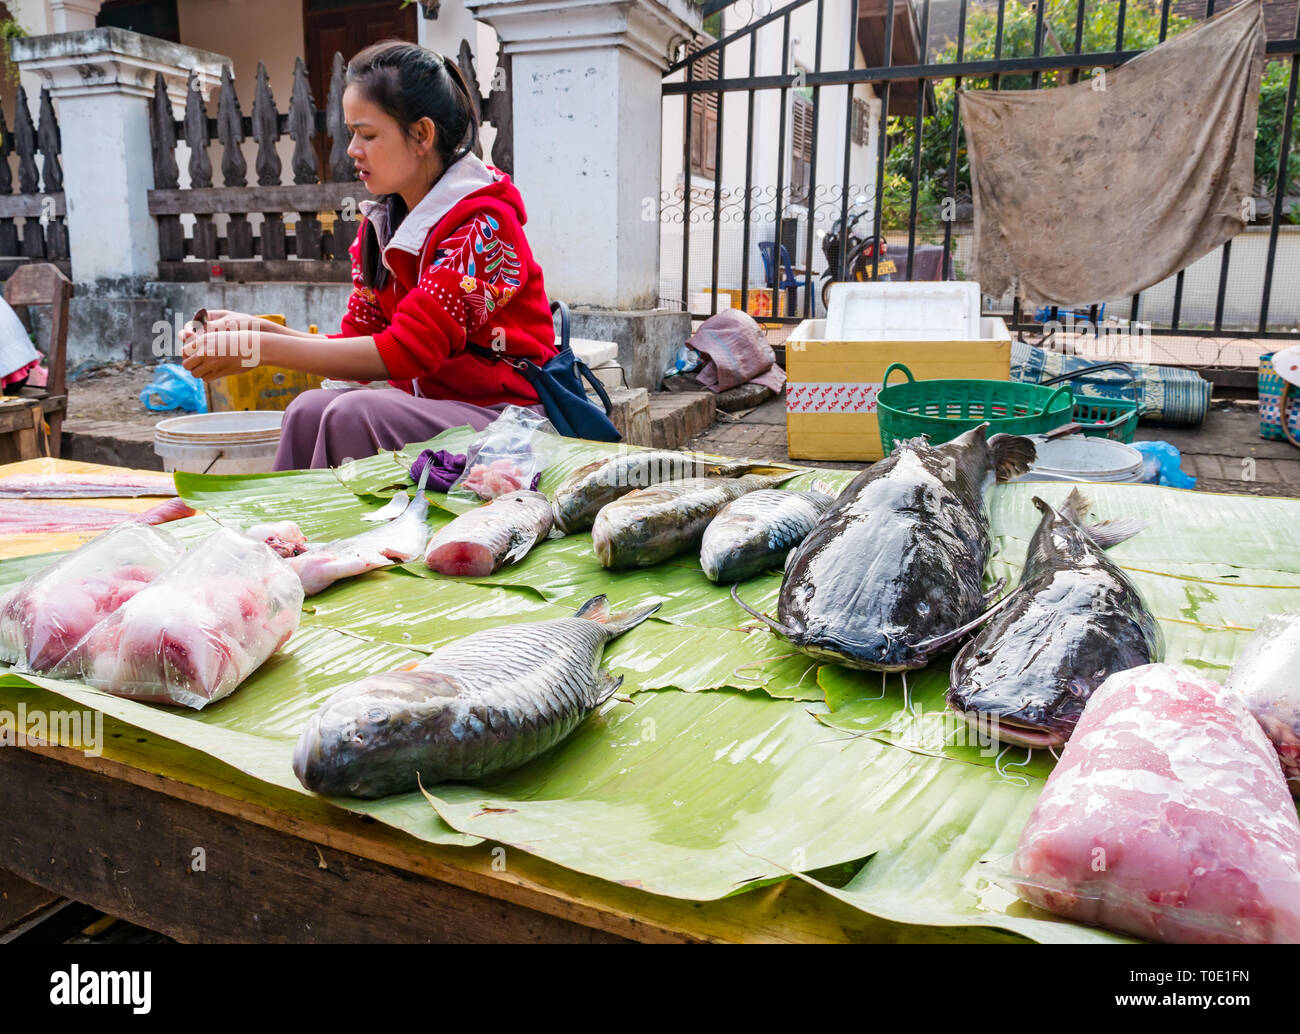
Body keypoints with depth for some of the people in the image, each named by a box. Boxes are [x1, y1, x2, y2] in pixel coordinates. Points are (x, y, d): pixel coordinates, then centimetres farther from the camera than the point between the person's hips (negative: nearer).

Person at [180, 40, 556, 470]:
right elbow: (360, 344, 9)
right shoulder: (379, 225, 11)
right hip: (431, 408, 6)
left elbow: (405, 350, -22)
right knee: (309, 410, -20)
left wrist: (261, 348, -20)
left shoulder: (482, 224, -14)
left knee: (352, 414, -28)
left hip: (506, 413, -6)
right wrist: (256, 328, -4)